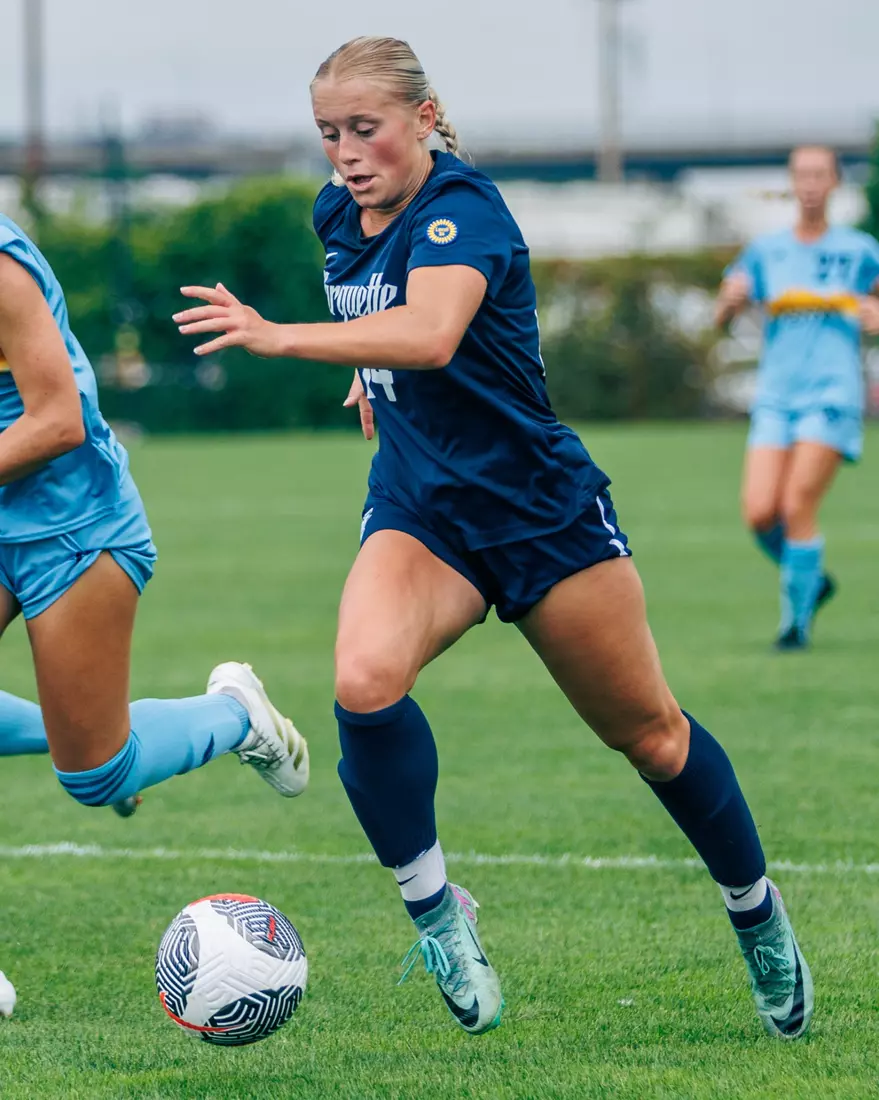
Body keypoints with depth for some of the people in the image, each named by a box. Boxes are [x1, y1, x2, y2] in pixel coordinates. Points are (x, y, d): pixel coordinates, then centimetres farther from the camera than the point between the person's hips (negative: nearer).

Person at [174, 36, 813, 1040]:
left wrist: (279, 338, -54)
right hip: (420, 513, 5)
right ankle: (432, 905, -12)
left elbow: (430, 334, -45)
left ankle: (756, 912, 33)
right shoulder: (339, 216, 0)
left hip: (543, 508, -5)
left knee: (647, 733, 9)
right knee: (364, 681, -27)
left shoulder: (460, 208, -23)